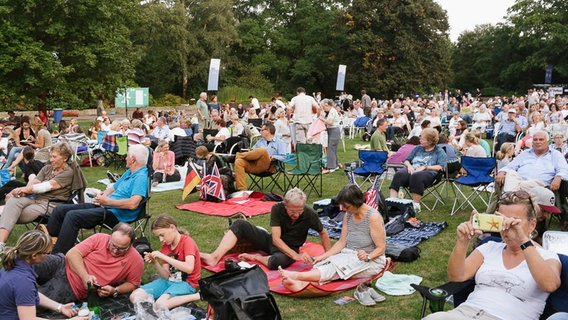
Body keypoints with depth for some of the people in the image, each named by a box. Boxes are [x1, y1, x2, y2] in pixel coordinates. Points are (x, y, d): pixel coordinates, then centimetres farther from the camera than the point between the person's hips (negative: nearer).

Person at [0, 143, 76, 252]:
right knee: (13, 201, -28)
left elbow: (48, 186, -12)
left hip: (50, 203, -6)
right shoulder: (47, 168, 21)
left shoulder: (68, 172, 0)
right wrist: (23, 191, -15)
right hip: (35, 198, 6)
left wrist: (26, 189, -17)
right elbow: (34, 182, 6)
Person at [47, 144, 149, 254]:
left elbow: (133, 204, -27)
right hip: (105, 206, 11)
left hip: (116, 213, -11)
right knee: (60, 209, 6)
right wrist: (102, 195, 2)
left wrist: (107, 201, -16)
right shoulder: (129, 172, 19)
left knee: (72, 216, -25)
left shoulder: (141, 177, -15)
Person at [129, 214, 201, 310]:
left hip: (186, 283, -7)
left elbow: (189, 268, -29)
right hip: (168, 281, 7)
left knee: (160, 305, -32)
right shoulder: (165, 246, 7)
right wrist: (155, 263, -15)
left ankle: (196, 296, -14)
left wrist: (163, 257, -25)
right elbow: (166, 276, 3)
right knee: (135, 297, -9)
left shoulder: (187, 242, -12)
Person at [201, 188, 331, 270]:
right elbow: (276, 239, -23)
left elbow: (323, 233, -1)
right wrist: (295, 255, -34)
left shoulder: (309, 214, -19)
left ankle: (256, 257, -11)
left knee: (277, 261, -42)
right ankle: (215, 257, -31)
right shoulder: (277, 209, -18)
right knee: (240, 224, -16)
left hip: (290, 249, -3)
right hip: (272, 242, 3)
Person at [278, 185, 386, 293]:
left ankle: (297, 275, -48)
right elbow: (342, 242, 7)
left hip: (372, 261, -6)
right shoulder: (348, 215, 6)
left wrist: (368, 257, -33)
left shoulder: (373, 217, -15)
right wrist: (324, 256, -5)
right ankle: (301, 283, -51)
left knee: (337, 266, -31)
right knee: (329, 262, -25)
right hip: (349, 254, 6)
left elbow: (381, 248, -14)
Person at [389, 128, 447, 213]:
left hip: (429, 172, -4)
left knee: (416, 176, -40)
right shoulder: (418, 148, 26)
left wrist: (425, 167, -11)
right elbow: (406, 160, 25)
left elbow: (441, 167, -3)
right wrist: (409, 166, 2)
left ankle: (416, 205, -33)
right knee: (399, 174, -30)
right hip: (412, 170, 4)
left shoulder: (439, 151, 11)